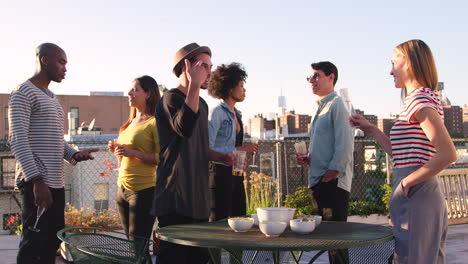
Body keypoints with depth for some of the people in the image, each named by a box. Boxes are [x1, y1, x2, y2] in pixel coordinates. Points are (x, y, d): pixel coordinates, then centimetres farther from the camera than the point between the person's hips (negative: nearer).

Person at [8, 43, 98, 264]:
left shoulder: (51, 97, 22)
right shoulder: (23, 92, -6)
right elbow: (18, 139, -16)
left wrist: (74, 154, 6)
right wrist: (37, 180, -23)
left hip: (55, 183, 9)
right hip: (36, 183, -9)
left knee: (52, 241, 11)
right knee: (34, 244, -6)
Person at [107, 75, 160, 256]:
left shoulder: (154, 122, -11)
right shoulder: (131, 122, 14)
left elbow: (161, 158, -18)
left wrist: (133, 152, -23)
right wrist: (117, 150, 5)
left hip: (143, 190, -8)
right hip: (122, 187, 8)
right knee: (130, 243, 16)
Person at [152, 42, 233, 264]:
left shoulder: (202, 104, 19)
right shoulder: (170, 99, -8)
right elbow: (185, 128, -30)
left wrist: (221, 157, 11)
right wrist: (194, 85, -29)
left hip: (198, 199, 9)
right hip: (175, 199, -9)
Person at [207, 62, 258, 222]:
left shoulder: (236, 114, 15)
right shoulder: (217, 112, -10)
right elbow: (208, 149, -19)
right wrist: (239, 149, -17)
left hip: (236, 174, 8)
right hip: (221, 173, -8)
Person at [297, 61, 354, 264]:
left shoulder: (336, 105, -8)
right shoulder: (321, 108, 19)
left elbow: (344, 146, -16)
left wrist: (328, 177, -16)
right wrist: (308, 159, 7)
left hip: (332, 182, -9)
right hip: (320, 182, 9)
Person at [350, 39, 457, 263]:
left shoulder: (419, 99, -13)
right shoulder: (421, 99, 17)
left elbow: (448, 154, -24)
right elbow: (401, 155, 19)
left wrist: (410, 180, -16)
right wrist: (370, 129, 20)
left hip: (415, 197, -10)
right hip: (429, 197, 10)